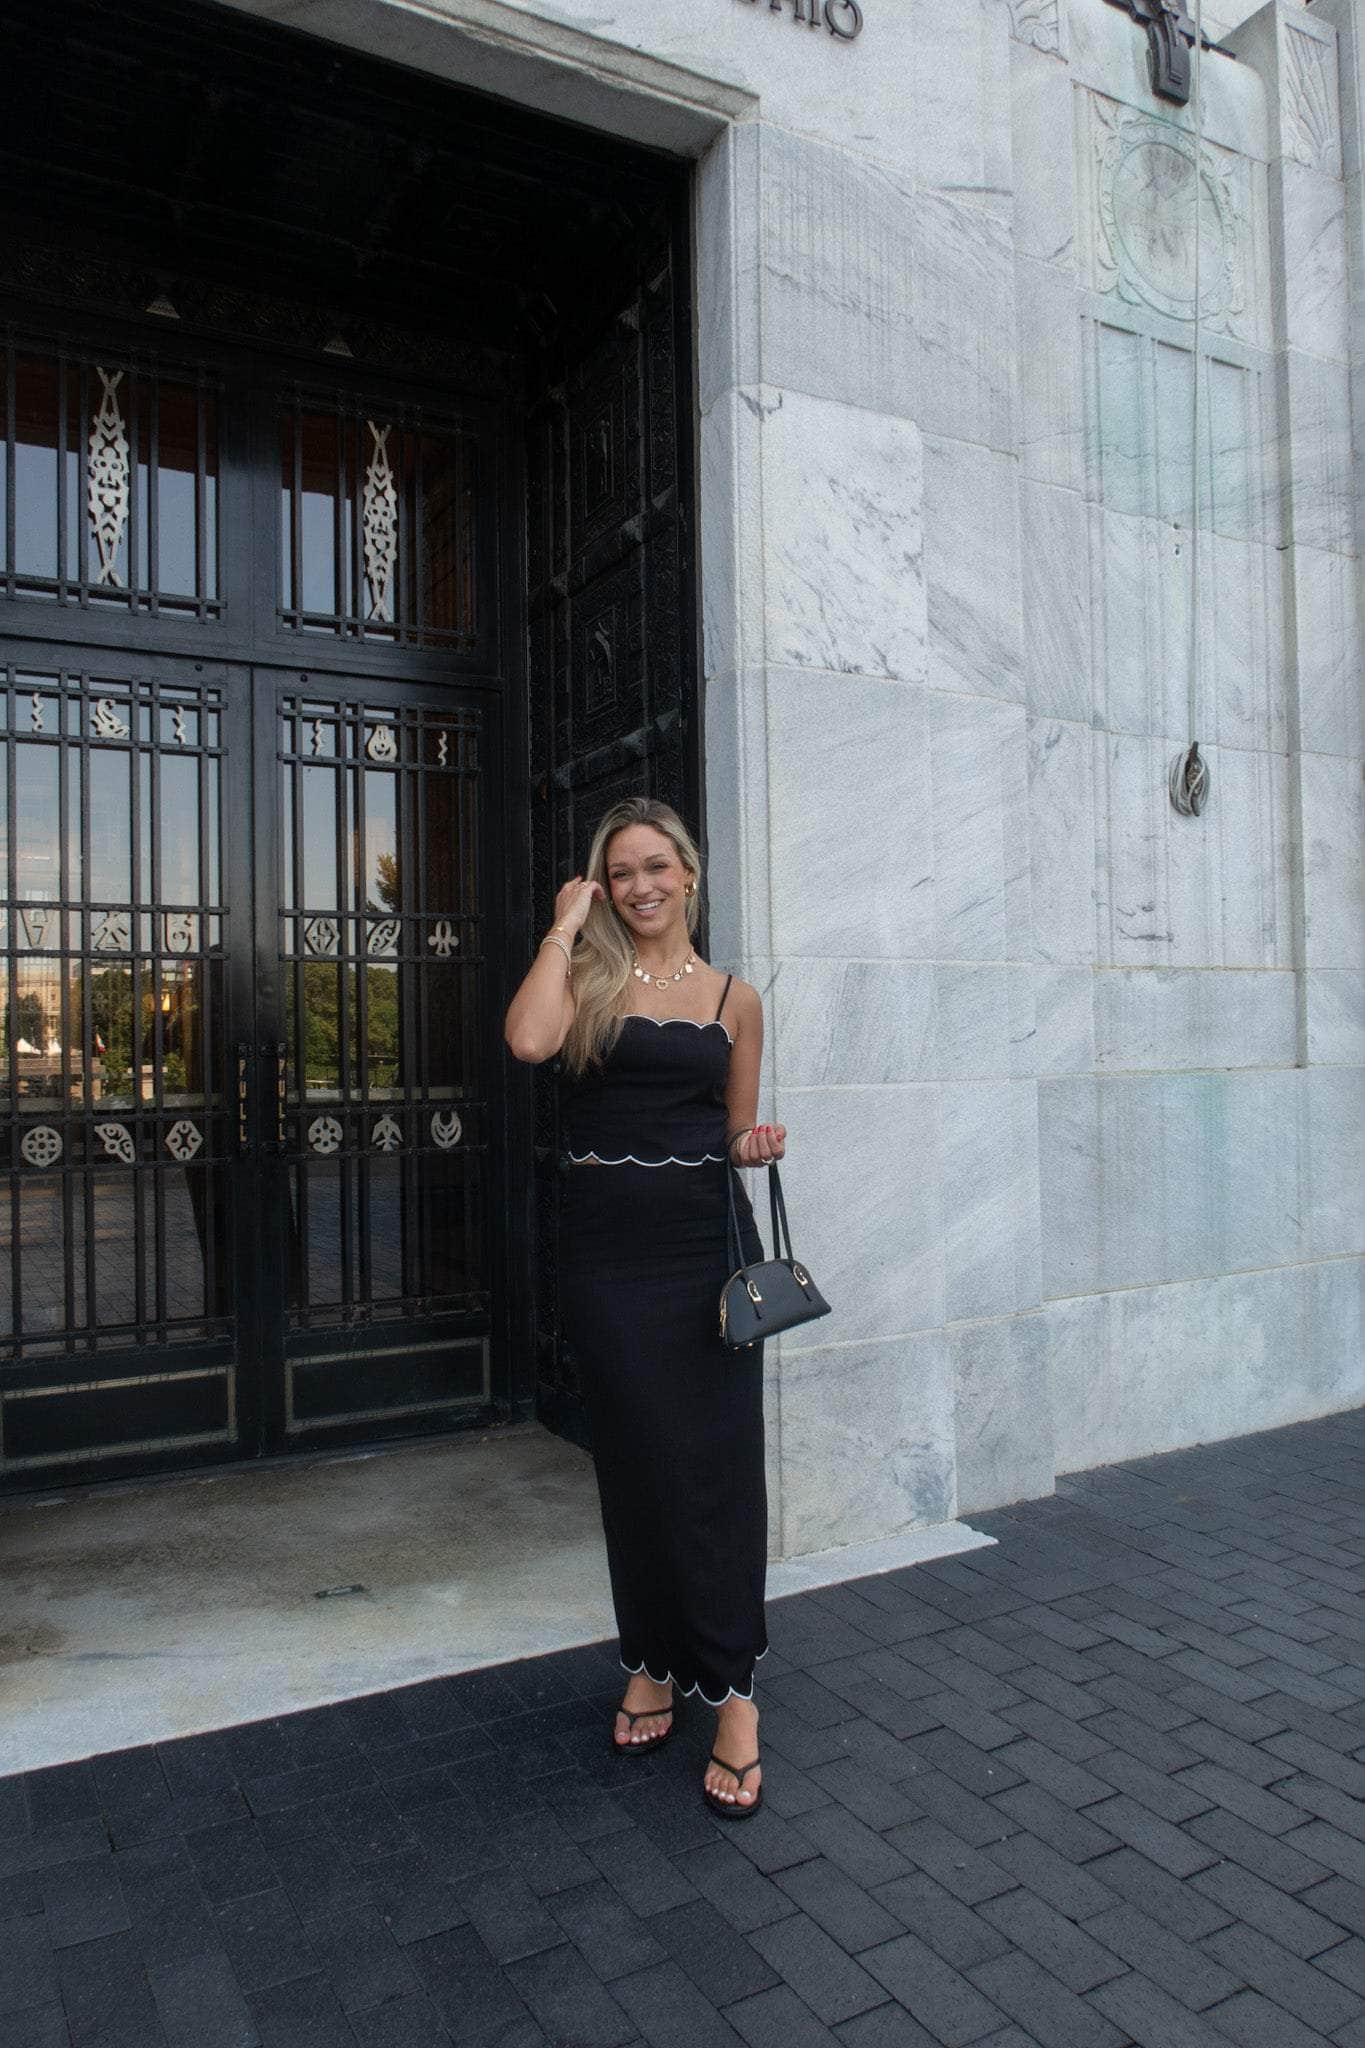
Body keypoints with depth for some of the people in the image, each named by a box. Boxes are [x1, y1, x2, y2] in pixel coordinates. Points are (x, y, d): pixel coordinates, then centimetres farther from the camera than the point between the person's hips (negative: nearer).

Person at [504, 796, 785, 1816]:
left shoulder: (734, 997, 8)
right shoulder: (589, 977, 4)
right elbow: (529, 1040, -20)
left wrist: (756, 1146, -7)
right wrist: (567, 924, -9)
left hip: (707, 1241, 0)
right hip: (608, 1244, 0)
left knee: (719, 1462, 1)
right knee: (637, 1460, 10)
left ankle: (732, 1690, 15)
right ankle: (654, 1661, 29)